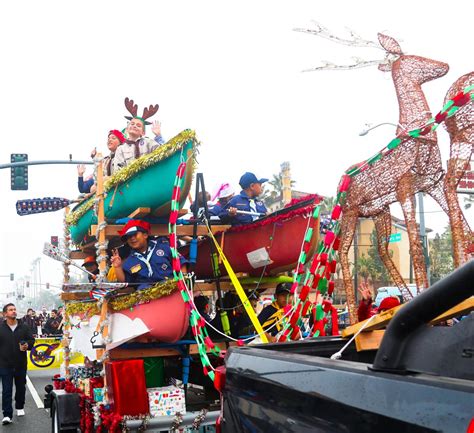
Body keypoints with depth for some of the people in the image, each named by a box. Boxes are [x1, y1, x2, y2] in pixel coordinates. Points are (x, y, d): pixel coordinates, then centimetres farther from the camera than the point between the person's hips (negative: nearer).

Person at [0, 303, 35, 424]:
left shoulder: (24, 327, 2)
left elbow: (31, 340, 8)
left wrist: (27, 345, -14)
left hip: (21, 364, 2)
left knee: (21, 387, 16)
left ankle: (20, 407, 36)